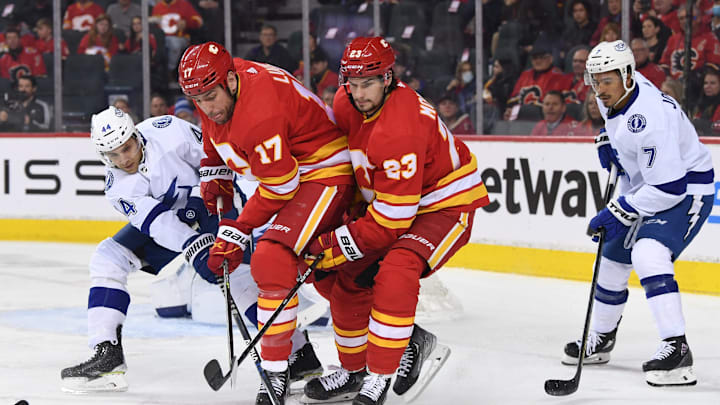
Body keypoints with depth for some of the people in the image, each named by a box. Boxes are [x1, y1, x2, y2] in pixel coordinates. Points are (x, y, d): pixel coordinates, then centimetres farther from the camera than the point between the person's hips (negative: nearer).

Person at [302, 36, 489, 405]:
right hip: (388, 204, 9)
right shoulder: (347, 104, -9)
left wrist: (336, 245, -25)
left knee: (395, 271, -31)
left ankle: (380, 375, -26)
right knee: (348, 277, 5)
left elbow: (392, 218, -32)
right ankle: (355, 369, 21)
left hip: (447, 206, -9)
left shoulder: (400, 129, -35)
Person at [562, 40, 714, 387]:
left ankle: (676, 349, -33)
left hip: (686, 187, -10)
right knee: (613, 257, 17)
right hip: (645, 185, 10)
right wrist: (608, 138, 5)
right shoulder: (613, 94, -7)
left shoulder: (649, 118, -35)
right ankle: (600, 339, 38)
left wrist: (618, 213, -28)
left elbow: (669, 187, -34)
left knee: (648, 254, -31)